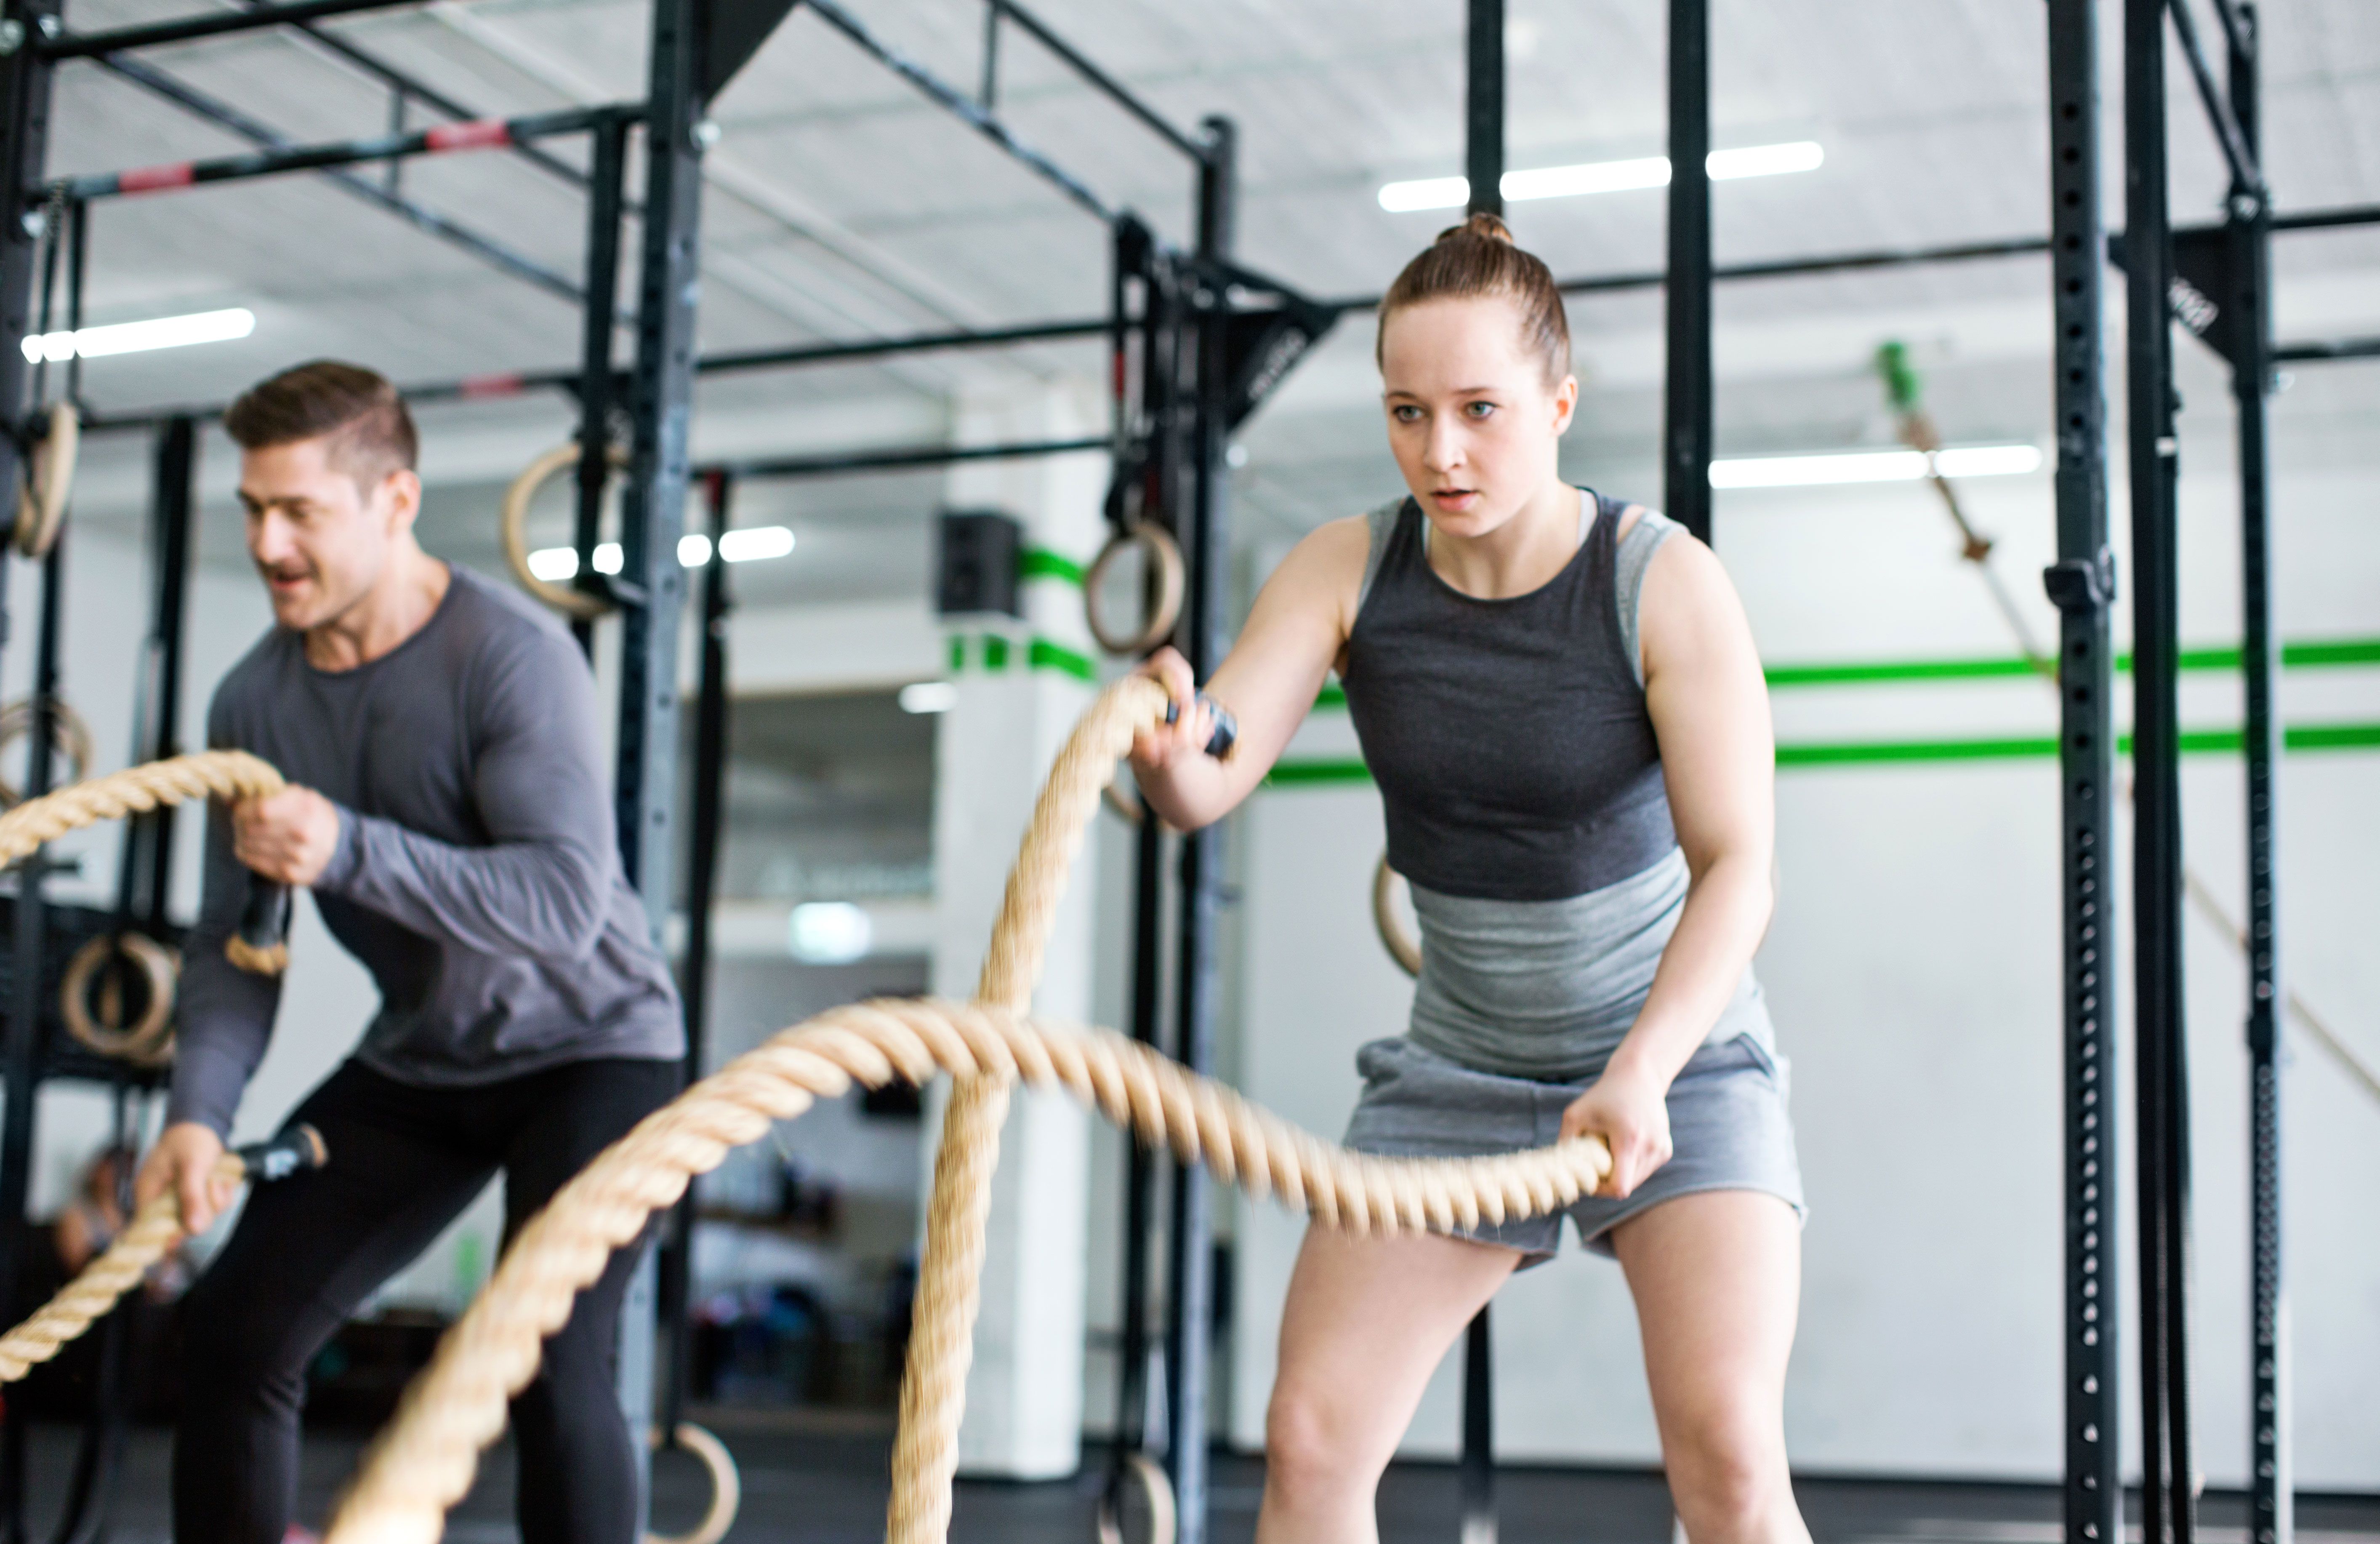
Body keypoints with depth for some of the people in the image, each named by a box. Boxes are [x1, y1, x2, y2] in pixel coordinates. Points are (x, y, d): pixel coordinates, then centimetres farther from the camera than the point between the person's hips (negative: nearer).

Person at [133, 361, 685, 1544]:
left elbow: (566, 901, -32)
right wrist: (199, 1111, -19)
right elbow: (237, 938, -3)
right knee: (237, 1330, 0)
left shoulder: (513, 659, -23)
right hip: (416, 1061, 6)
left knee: (546, 1365, -21)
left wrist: (349, 850, -42)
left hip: (587, 1044, -6)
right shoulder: (254, 700, -4)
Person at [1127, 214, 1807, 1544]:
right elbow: (1210, 782, -21)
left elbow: (1737, 863, -21)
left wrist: (1643, 1068, -36)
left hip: (1678, 1051, -3)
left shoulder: (1665, 584, -17)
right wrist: (1166, 750, -46)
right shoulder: (1348, 572, -9)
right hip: (1462, 1068, 4)